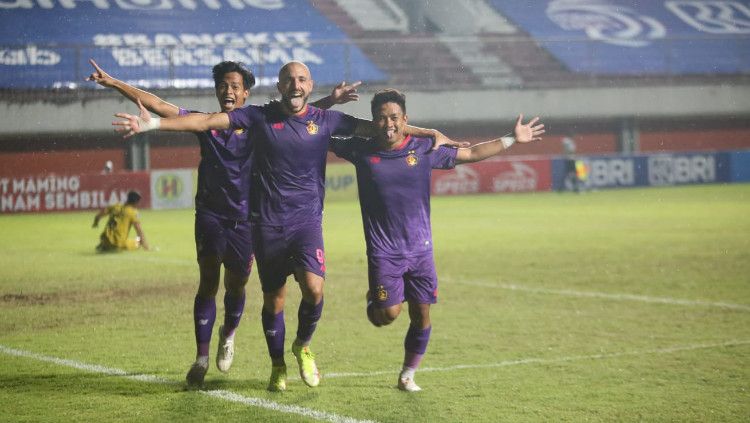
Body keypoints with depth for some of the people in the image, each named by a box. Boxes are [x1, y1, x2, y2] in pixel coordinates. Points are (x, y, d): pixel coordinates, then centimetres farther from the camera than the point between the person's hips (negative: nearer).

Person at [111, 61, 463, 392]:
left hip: (308, 219, 0)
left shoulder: (325, 120, 2)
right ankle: (277, 366, 29)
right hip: (268, 223, 0)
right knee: (274, 298, 7)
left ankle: (303, 345, 12)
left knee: (314, 288, -19)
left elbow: (375, 128, 3)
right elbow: (208, 121, -7)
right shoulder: (260, 117, -1)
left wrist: (432, 134, -2)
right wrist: (154, 123, -16)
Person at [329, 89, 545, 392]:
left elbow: (471, 154, 12)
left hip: (420, 249, 2)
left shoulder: (423, 150, 2)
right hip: (383, 251, -2)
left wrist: (512, 139, 12)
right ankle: (373, 300, 23)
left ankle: (407, 375, 22)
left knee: (421, 316, 3)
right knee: (388, 315, -13)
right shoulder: (362, 153, -2)